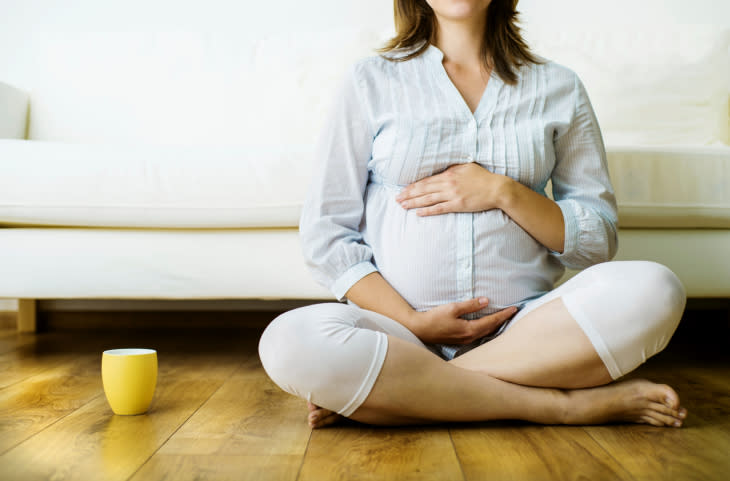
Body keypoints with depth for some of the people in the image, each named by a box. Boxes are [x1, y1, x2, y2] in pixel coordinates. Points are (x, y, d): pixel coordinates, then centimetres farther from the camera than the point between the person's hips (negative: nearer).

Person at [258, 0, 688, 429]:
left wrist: (504, 192, -8)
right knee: (290, 342, -30)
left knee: (656, 290, -25)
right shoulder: (370, 81, 7)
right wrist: (412, 323, -10)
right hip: (399, 325, -1)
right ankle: (559, 403, -19)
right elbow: (325, 232, 2)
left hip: (526, 327, 2)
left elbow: (599, 241, 9)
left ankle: (374, 393, -19)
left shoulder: (559, 88, 11)